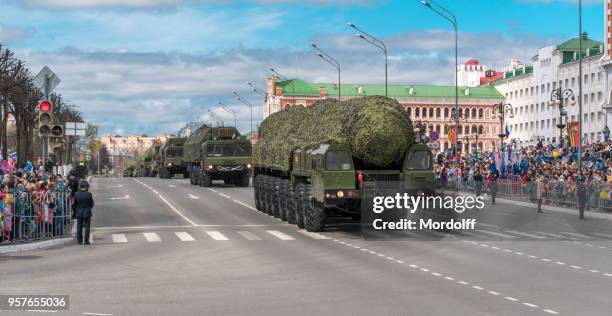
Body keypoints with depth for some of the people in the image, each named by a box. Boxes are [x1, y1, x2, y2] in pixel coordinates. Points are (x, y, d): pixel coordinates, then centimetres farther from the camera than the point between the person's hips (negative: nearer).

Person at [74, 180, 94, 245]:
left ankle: (79, 241, 12)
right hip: (87, 213, -3)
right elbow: (92, 204, -5)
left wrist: (76, 212, 13)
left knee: (79, 227, 10)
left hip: (79, 213, 3)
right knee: (87, 227, 3)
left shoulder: (76, 194, -5)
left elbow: (74, 204, 2)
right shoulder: (88, 194, -13)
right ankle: (86, 241, 2)